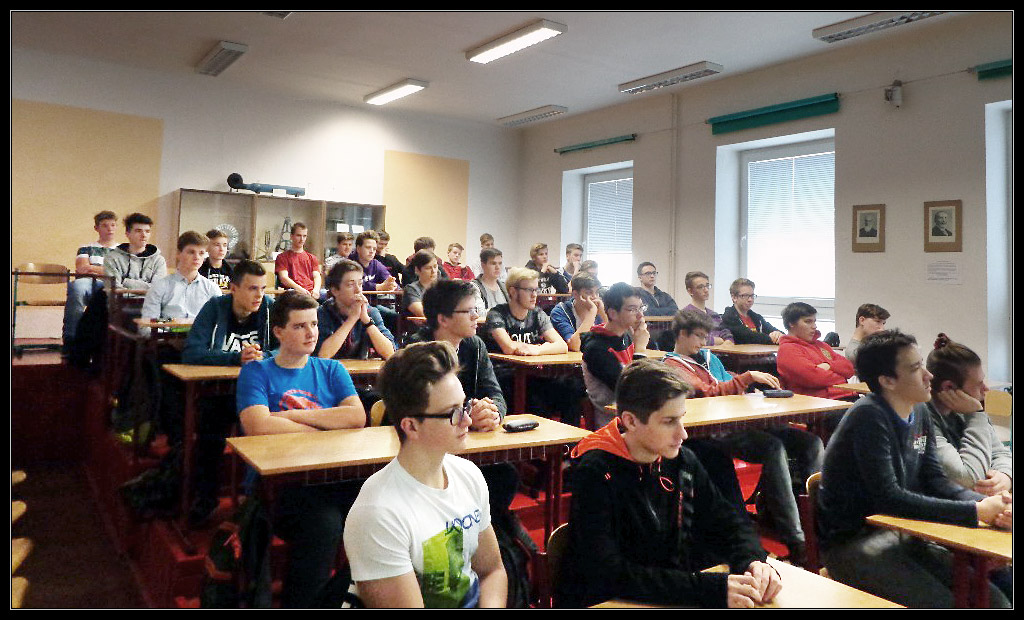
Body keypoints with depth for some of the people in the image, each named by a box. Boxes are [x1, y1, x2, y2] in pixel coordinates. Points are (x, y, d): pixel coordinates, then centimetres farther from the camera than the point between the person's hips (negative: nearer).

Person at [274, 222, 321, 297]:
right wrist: (300, 289, -19)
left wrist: (316, 289, -12)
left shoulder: (312, 258, 28)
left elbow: (316, 276, 13)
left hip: (312, 293, 4)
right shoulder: (282, 257, 16)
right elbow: (283, 278, 1)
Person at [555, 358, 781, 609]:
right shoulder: (596, 473, -20)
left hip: (672, 598, 6)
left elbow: (728, 521, 8)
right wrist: (711, 590, -32)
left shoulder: (682, 460, -1)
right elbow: (605, 574, -27)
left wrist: (753, 561, -14)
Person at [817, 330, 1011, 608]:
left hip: (899, 535, 8)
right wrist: (976, 512, -23)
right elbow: (889, 499, -24)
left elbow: (936, 481, 5)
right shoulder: (868, 417, -20)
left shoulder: (921, 418, 7)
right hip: (851, 543, -8)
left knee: (994, 600, 1)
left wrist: (988, 503, -15)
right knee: (941, 603, -22)